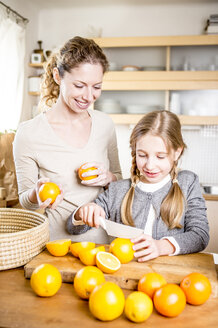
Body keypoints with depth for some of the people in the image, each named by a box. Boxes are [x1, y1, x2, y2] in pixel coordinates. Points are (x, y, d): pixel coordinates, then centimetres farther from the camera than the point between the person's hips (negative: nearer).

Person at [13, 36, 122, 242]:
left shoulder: (105, 124, 2)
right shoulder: (28, 133, -10)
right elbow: (25, 201, 2)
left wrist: (108, 177, -6)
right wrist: (37, 194, -19)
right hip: (59, 240, -2)